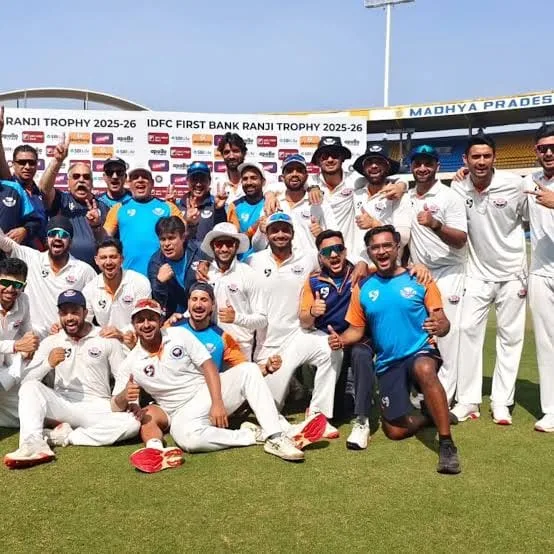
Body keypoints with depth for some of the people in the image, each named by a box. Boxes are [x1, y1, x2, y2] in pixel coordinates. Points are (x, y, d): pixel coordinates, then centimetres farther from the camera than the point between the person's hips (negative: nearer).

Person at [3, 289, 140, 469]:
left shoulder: (107, 339, 2)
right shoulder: (51, 342, 6)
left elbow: (125, 379, 1)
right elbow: (26, 380, 0)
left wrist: (126, 396, -21)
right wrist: (48, 363, -18)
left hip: (97, 410, -1)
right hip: (63, 405, 1)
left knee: (132, 423, -30)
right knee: (30, 387, -24)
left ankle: (64, 436, -23)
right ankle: (33, 445, -38)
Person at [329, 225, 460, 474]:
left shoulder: (419, 280, -5)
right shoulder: (363, 288, 3)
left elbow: (443, 322, -5)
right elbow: (356, 329, 9)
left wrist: (439, 326, -30)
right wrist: (341, 339, -13)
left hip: (420, 351, -3)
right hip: (387, 362, 4)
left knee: (424, 370, -40)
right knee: (395, 431, -2)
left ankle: (447, 444, -29)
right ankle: (427, 413, 32)